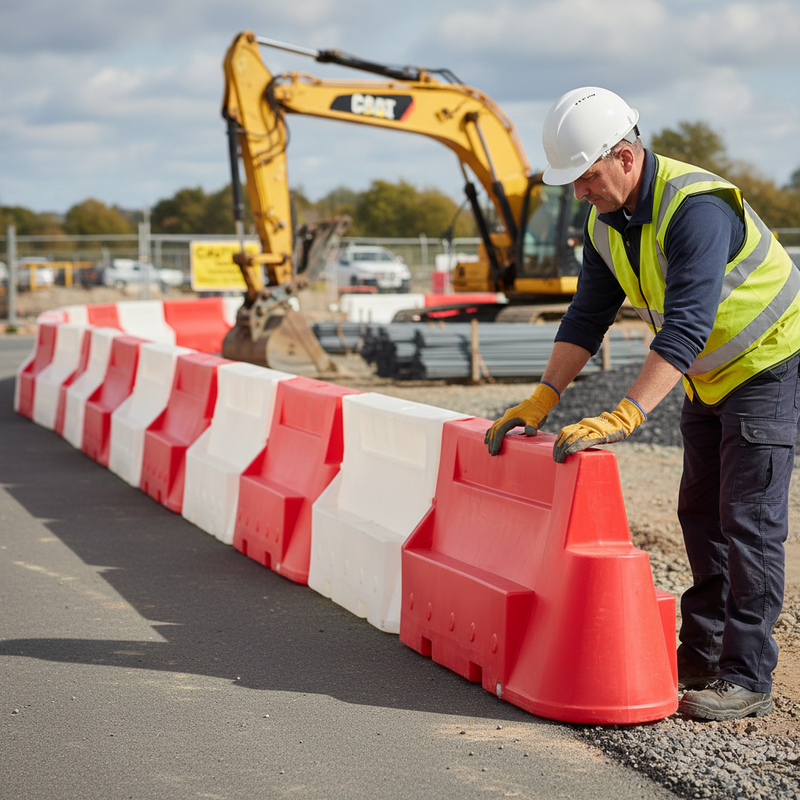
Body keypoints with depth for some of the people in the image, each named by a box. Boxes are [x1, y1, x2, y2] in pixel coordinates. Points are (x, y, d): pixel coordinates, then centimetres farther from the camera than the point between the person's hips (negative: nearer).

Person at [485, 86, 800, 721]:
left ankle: (746, 679, -4)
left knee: (748, 519, -9)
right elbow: (587, 316, 3)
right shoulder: (606, 222, -2)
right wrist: (540, 402, -5)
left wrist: (623, 417, -44)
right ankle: (701, 655, 20)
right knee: (701, 514, 11)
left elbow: (685, 326, -38)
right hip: (709, 377, 9)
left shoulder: (696, 206, -31)